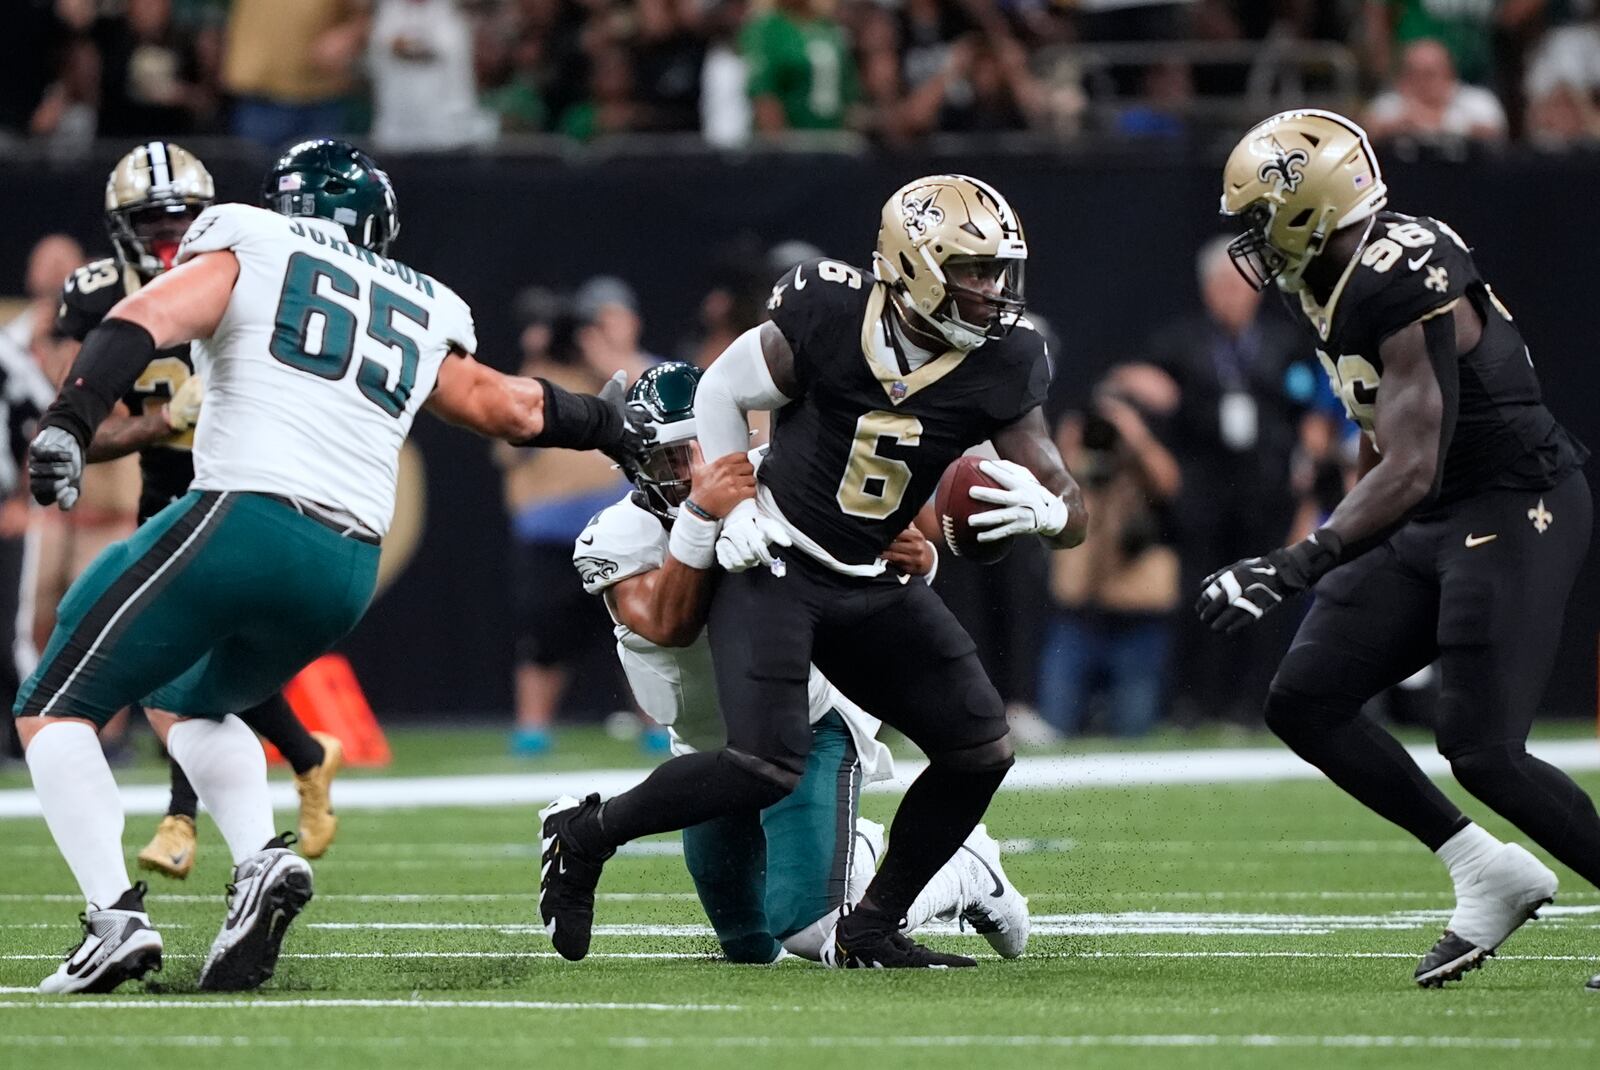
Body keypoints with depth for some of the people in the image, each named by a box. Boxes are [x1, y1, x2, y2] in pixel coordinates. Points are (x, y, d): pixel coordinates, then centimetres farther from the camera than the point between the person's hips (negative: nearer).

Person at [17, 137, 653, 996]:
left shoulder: (244, 250, 10)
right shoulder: (421, 313, 23)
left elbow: (144, 322, -8)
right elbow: (508, 406, 36)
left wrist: (68, 422, -21)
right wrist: (607, 423, 55)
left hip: (241, 517, -6)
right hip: (347, 571, 6)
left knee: (55, 711, 5)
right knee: (187, 703, 31)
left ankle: (115, 915, -16)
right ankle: (261, 859, 4)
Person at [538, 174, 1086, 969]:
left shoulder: (1000, 366, -10)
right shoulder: (828, 319, -18)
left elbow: (1073, 514, -8)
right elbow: (720, 393, 0)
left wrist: (1041, 509, -31)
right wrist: (735, 509, -8)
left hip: (874, 588, 5)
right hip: (773, 566, -5)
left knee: (981, 750, -4)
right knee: (767, 767, -22)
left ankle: (869, 932, 11)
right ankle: (584, 832, 0)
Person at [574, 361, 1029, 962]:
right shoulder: (620, 538, -20)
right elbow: (667, 625, -37)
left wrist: (917, 561, -35)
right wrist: (699, 515, -50)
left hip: (809, 726, -4)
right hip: (710, 750, 4)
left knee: (812, 930, -23)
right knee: (750, 948, 19)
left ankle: (966, 873, 4)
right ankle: (867, 849, 46)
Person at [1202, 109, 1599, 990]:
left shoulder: (1404, 283, -24)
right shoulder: (1331, 286, 6)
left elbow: (1412, 471, -28)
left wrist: (1293, 568, -32)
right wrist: (1332, 558, 27)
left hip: (1514, 511, -10)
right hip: (1433, 522, 10)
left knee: (1480, 751, -14)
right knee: (1304, 703, 3)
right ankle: (1489, 875, 9)